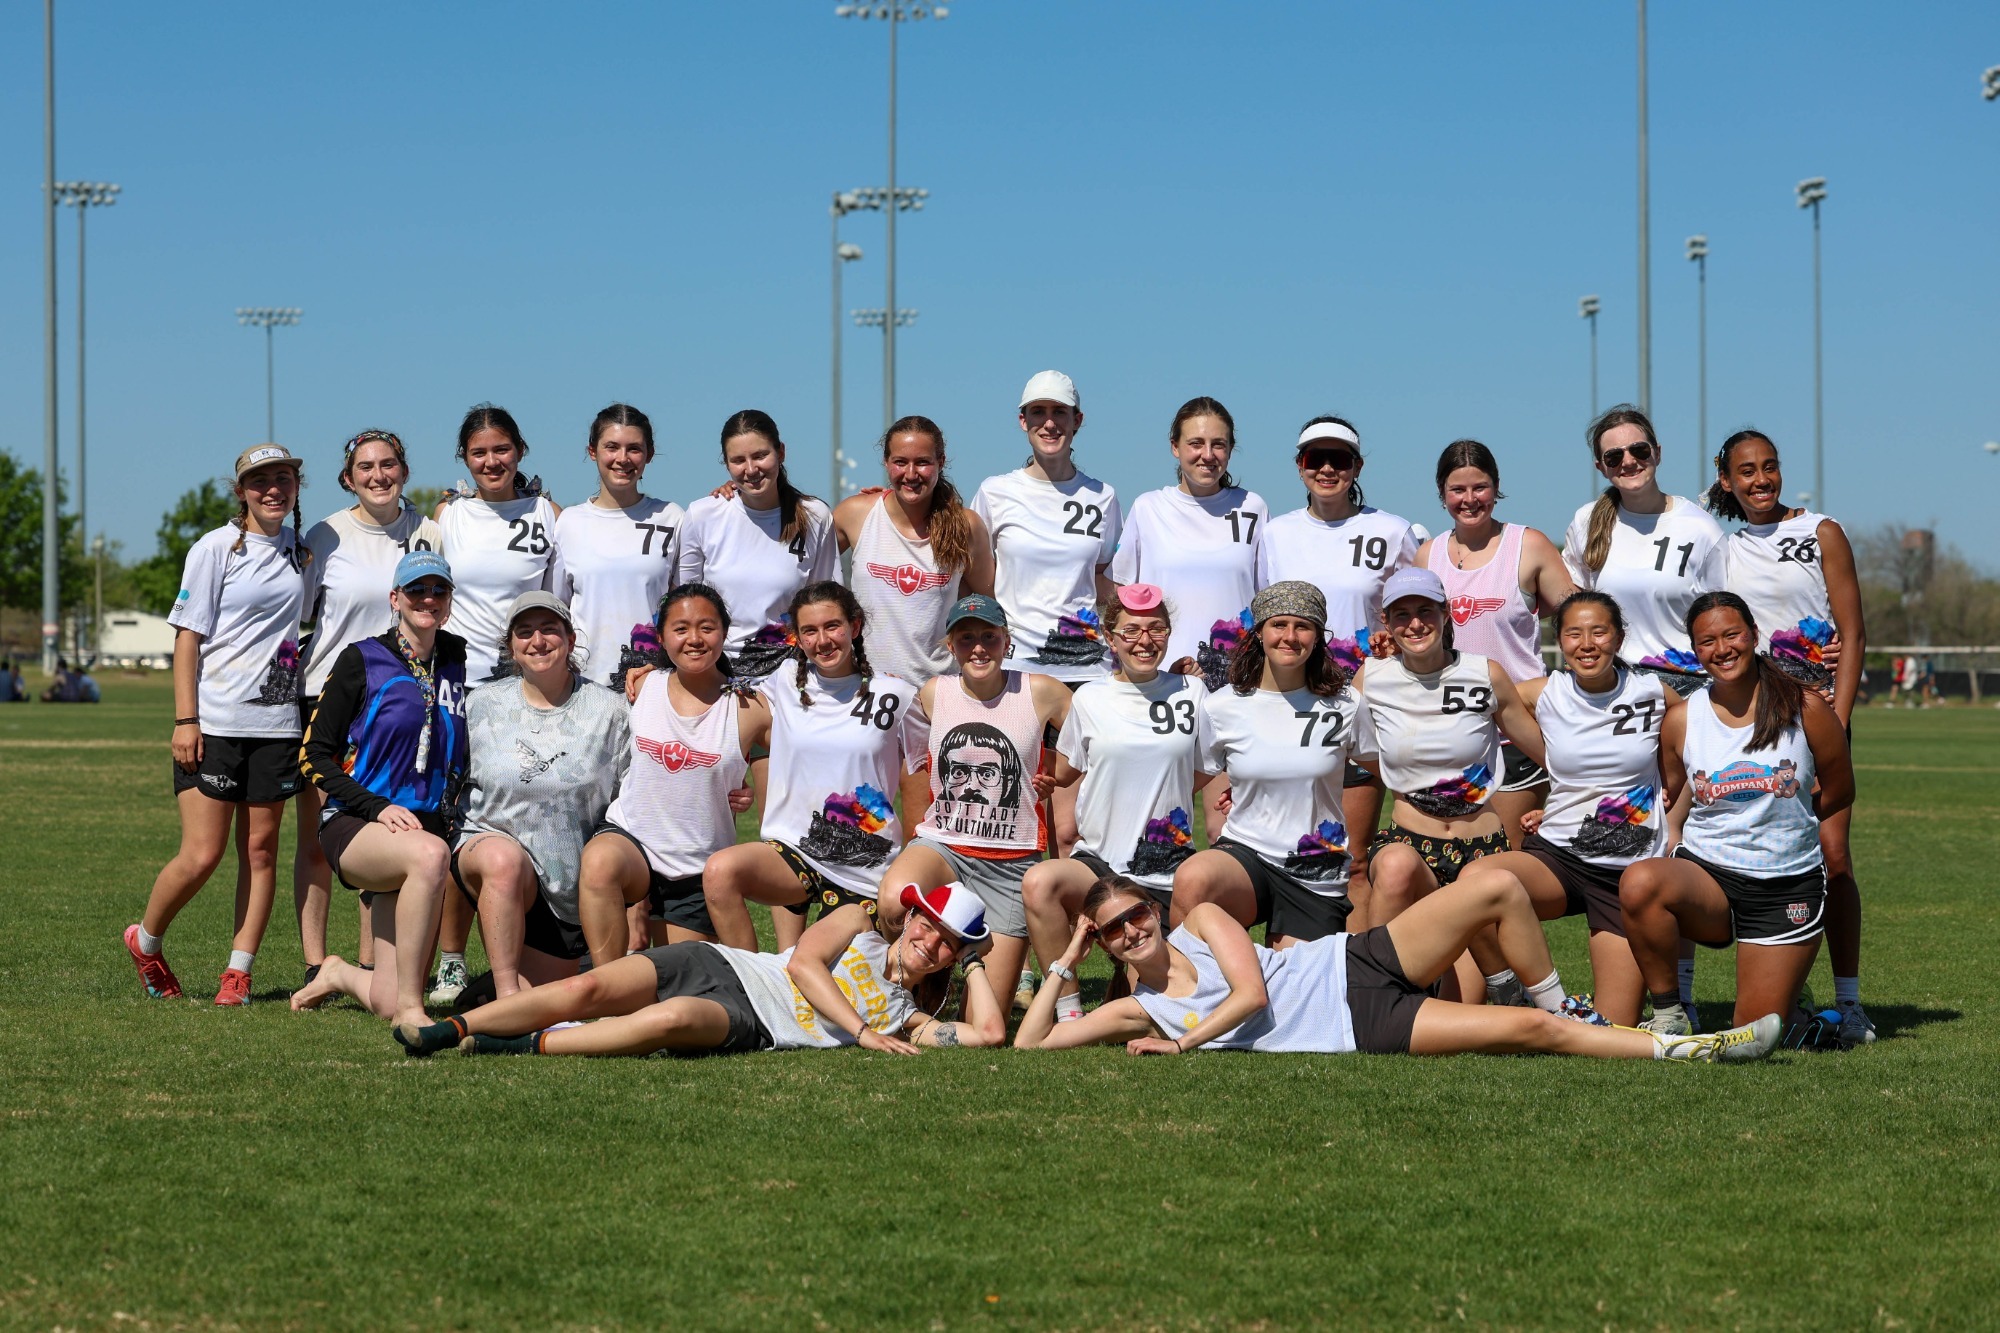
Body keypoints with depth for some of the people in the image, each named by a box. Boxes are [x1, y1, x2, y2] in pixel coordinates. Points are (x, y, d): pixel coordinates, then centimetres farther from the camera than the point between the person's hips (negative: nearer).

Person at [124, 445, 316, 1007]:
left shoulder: (302, 554, 12)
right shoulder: (216, 549, -2)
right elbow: (188, 636, -4)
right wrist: (185, 719, -12)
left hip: (276, 722, 5)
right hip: (215, 723, -4)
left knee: (260, 849, 2)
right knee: (201, 855, -7)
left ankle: (238, 972, 8)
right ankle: (145, 942, 17)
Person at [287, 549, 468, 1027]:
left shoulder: (457, 661, 11)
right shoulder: (362, 660, -1)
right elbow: (314, 755, -3)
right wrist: (377, 807, -16)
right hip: (354, 826, -4)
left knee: (387, 1002, -6)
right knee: (428, 853, -41)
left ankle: (340, 974, 31)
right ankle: (410, 1007, -33)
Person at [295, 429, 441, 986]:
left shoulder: (428, 533, 4)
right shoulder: (325, 536, -1)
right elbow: (297, 613, 5)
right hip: (325, 694, -2)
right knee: (319, 839, 1)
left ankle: (371, 966, 11)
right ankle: (315, 965, 6)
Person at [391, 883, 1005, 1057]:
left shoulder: (908, 1018, 14)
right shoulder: (858, 925, 15)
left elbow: (990, 1033, 3)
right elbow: (803, 961, -1)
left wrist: (972, 961, 13)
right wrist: (860, 1029, -9)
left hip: (746, 1027, -1)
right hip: (715, 966, 1)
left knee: (674, 1020, -37)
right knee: (589, 988, -23)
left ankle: (529, 1046, -31)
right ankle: (446, 1031, -17)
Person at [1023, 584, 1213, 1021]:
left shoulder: (1191, 692, 6)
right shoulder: (1090, 698, 4)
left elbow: (1205, 772, 13)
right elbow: (1063, 773, 17)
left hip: (1169, 870, 1)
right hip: (1099, 861, -1)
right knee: (1039, 882, -35)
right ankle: (1069, 1010, -24)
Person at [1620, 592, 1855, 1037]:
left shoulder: (1806, 709, -4)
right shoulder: (1680, 721, -1)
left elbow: (1839, 791, 8)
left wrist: (1779, 822, 9)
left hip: (1789, 887, -1)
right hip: (1706, 875, 1)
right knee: (1639, 881, -36)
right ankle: (1668, 1016, -16)